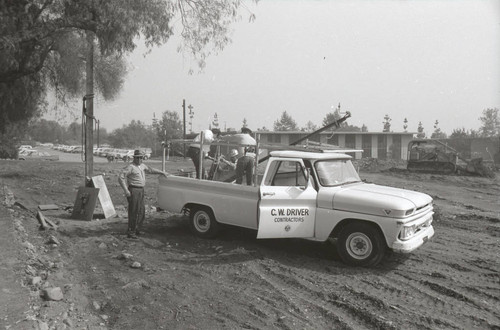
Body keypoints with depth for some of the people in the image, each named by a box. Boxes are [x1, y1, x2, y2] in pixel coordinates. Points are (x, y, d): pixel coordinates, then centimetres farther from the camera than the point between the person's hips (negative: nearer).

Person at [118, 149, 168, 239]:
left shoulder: (142, 166, 13)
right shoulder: (131, 167, -12)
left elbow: (150, 170, 29)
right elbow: (121, 177, -16)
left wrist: (162, 172, 31)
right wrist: (126, 190, -20)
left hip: (141, 191, 9)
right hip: (134, 191, -9)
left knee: (141, 212, 14)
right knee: (134, 212, -8)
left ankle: (137, 229, 26)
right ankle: (130, 232, -2)